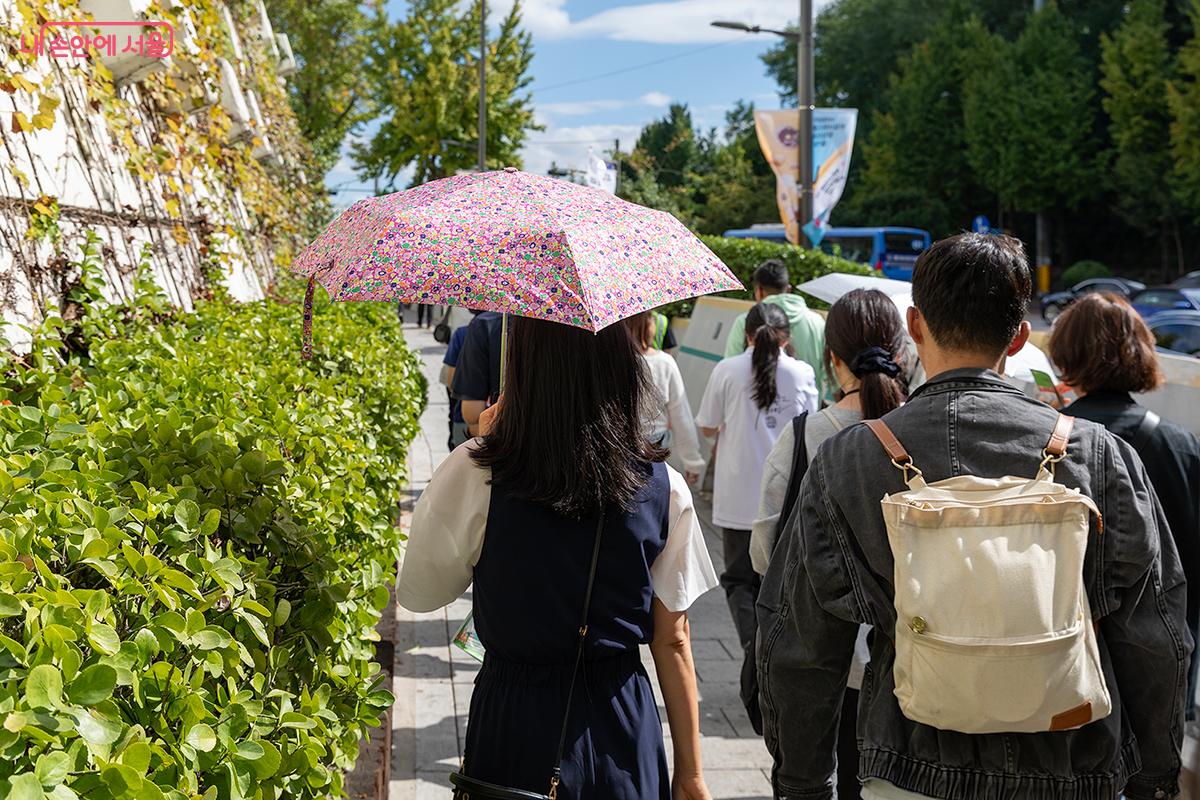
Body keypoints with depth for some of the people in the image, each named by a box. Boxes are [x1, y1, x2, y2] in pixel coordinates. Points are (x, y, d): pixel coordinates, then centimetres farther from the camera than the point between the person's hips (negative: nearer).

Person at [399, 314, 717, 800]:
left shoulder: (476, 473, -17)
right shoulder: (663, 487, -10)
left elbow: (418, 592, -2)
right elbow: (673, 642, -5)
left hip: (516, 722, -1)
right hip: (624, 728, 2)